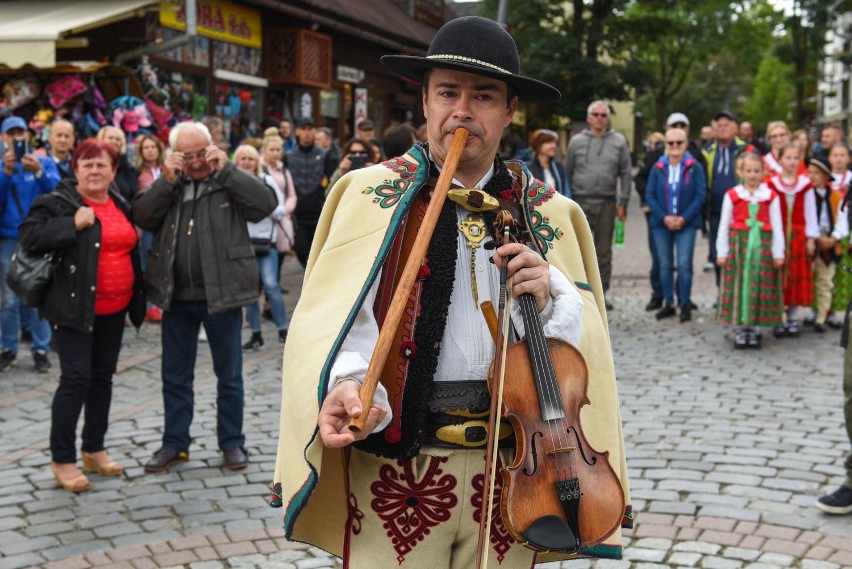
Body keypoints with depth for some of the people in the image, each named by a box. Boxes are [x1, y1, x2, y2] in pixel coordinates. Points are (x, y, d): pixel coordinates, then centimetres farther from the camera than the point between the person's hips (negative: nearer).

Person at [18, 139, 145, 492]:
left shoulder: (121, 205, 12)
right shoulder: (58, 203, -7)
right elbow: (29, 236, -18)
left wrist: (135, 300, 17)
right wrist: (72, 224, -24)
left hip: (113, 310, 7)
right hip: (74, 307, -7)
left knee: (102, 377, 13)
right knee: (76, 378, -8)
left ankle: (94, 450, 26)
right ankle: (62, 459, 3)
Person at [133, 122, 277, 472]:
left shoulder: (231, 182, -1)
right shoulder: (168, 185, 9)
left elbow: (267, 203, -17)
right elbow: (143, 219, -2)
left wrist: (226, 168, -16)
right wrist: (166, 181, -11)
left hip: (221, 295, -3)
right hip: (177, 296, 3)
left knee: (229, 375, 8)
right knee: (175, 375, 11)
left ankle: (232, 442, 19)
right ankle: (175, 443, 23)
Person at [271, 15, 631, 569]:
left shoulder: (549, 212, 7)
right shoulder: (370, 193, 0)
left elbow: (586, 338, 6)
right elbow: (340, 316, -9)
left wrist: (550, 297, -15)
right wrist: (346, 386, -29)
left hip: (510, 466, 3)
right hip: (395, 464, -2)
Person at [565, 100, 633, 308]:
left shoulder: (619, 142, 7)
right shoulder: (577, 141, 7)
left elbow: (625, 174, 6)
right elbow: (567, 173, 9)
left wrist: (622, 202, 0)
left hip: (607, 204, 1)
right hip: (580, 203, 0)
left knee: (604, 252, 6)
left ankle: (601, 293, 13)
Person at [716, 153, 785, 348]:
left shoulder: (771, 197, 2)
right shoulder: (732, 196, 1)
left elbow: (777, 226, 4)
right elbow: (724, 225, 4)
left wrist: (778, 253, 2)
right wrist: (722, 252, 2)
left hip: (762, 246, 1)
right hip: (738, 245, 0)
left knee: (760, 286, 4)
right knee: (739, 285, 1)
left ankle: (755, 328, 14)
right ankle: (740, 328, 10)